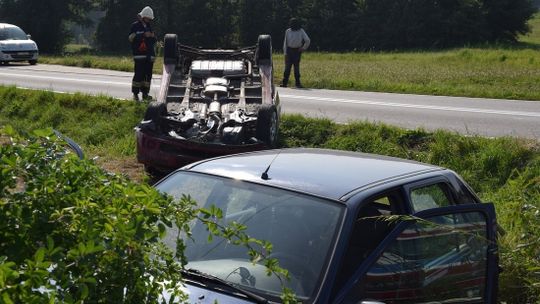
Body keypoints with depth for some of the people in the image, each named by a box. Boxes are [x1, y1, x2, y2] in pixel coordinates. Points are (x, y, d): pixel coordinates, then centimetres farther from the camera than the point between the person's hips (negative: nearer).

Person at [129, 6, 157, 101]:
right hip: (139, 55, -6)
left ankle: (145, 93, 8)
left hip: (149, 55, 6)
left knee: (148, 74, 3)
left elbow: (154, 41, 24)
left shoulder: (149, 26, 19)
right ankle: (135, 93, -5)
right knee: (139, 74, -10)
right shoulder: (135, 26, 2)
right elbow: (131, 38, -10)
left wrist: (153, 36, 1)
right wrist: (144, 35, -18)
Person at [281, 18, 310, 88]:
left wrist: (303, 48, 4)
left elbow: (307, 40, 3)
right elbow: (285, 42, 6)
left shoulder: (301, 31, 0)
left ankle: (298, 83, 5)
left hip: (297, 51, -1)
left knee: (296, 67, 1)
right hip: (289, 50, 1)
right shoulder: (288, 31, 4)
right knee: (287, 67, -2)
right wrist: (285, 52, -1)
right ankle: (284, 83, -1)